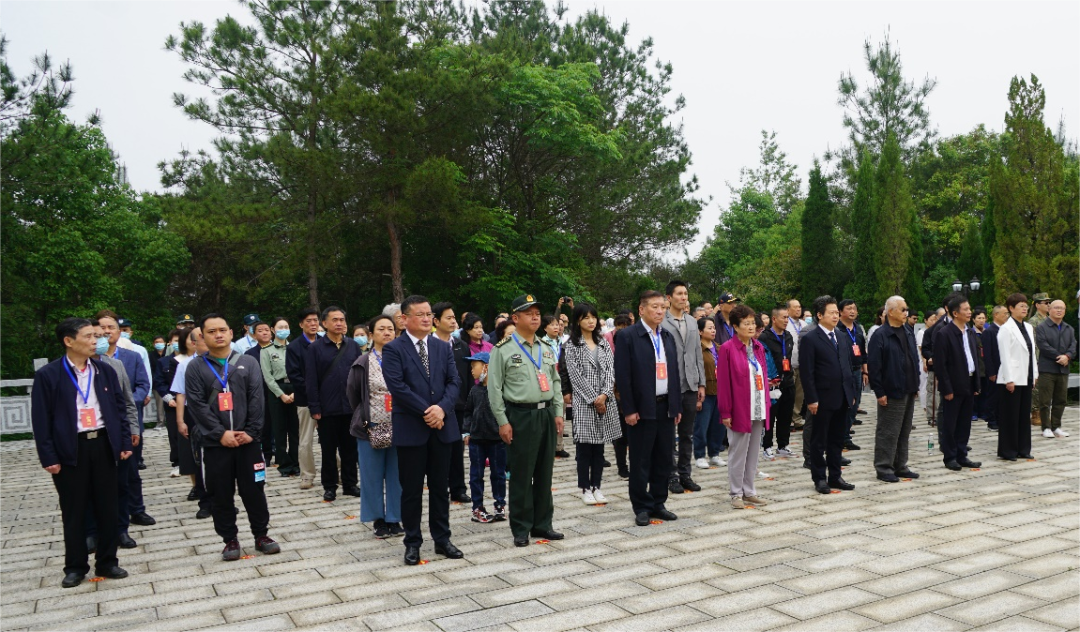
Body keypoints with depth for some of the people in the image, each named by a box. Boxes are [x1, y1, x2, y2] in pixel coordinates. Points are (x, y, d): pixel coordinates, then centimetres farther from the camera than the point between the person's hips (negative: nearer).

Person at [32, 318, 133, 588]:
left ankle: (107, 562, 22)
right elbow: (41, 419, -5)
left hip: (103, 445, 3)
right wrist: (48, 457, -9)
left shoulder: (105, 370, 5)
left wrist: (125, 442, 3)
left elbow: (120, 408, 9)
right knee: (74, 512, 8)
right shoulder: (48, 375, -5)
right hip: (70, 449, -3)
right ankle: (75, 566, 22)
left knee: (107, 508, 9)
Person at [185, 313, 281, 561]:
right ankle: (230, 540, 20)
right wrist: (220, 433, -14)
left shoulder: (248, 362, 7)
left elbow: (256, 399, 1)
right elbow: (197, 404, -6)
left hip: (247, 439, 1)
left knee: (254, 489, 6)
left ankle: (261, 535, 20)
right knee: (221, 494, 6)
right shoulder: (195, 367, 3)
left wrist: (251, 431, -9)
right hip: (214, 442, -1)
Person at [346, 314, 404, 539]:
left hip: (398, 426, 1)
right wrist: (363, 418, 8)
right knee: (373, 475, 6)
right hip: (371, 428, -1)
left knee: (397, 474, 6)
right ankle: (378, 520, 19)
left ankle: (394, 519, 18)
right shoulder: (362, 364, 0)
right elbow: (353, 394, 8)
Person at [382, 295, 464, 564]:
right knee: (411, 489, 5)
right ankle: (412, 543, 18)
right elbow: (397, 386, -14)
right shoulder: (393, 349, -4)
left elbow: (454, 381, 3)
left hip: (442, 426, 4)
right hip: (410, 428, -4)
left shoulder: (443, 348, 11)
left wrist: (442, 408, -14)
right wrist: (426, 411, -16)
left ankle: (442, 539, 23)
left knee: (440, 487, 12)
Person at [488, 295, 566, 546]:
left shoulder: (547, 349, 12)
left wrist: (558, 412, 7)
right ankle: (521, 529, 14)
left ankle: (542, 523, 24)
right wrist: (502, 422, -10)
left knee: (544, 473, 11)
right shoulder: (502, 350, -5)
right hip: (520, 416, -5)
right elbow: (494, 388, -6)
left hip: (547, 414, 5)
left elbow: (556, 382, 16)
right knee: (521, 475, 1)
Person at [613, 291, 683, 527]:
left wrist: (677, 407, 11)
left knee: (663, 460, 11)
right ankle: (642, 507, 14)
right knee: (640, 461, 3)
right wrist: (629, 410, -14)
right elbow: (622, 376, -10)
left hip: (666, 408, 6)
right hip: (642, 409, -6)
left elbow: (674, 373, 15)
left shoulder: (667, 337, 13)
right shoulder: (627, 336, -7)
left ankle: (658, 504, 23)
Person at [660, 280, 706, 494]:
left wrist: (701, 383, 10)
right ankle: (671, 476, 14)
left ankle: (685, 474, 21)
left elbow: (698, 354, 14)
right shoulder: (661, 323, -8)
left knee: (687, 434, 12)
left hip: (690, 386, 6)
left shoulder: (692, 322, 12)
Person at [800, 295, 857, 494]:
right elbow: (806, 373, -13)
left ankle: (835, 476, 22)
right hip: (823, 400, -7)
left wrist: (852, 393, 13)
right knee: (819, 441, 5)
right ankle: (819, 478, 14)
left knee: (837, 440, 13)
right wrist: (811, 399, -17)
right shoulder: (810, 339, -10)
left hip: (842, 398, 7)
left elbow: (847, 366, 17)